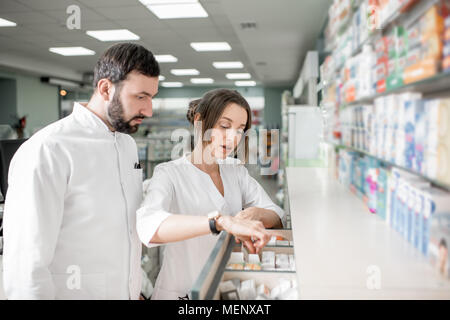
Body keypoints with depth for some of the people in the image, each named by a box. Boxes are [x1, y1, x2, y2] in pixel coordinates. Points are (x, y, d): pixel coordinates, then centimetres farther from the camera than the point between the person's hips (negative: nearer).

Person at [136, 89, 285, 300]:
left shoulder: (236, 171, 5)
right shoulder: (170, 174, -13)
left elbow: (278, 217, -2)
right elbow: (149, 225, -32)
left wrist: (253, 214, -25)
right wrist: (221, 221, -44)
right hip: (180, 292, -4)